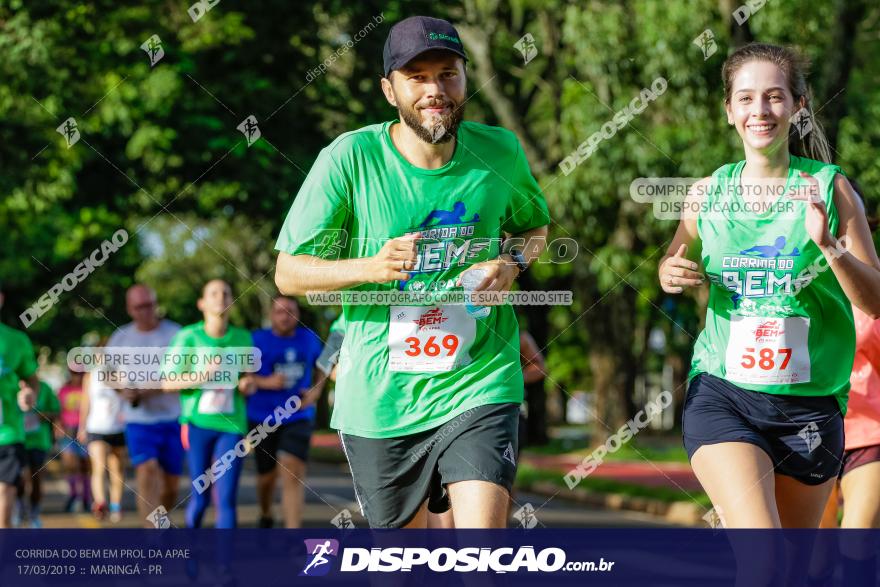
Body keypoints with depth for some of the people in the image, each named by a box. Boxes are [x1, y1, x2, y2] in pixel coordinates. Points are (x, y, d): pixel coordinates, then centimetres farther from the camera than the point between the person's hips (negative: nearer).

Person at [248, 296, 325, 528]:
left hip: (298, 418, 1)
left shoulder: (309, 339, 5)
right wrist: (265, 382, -20)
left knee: (293, 474, -16)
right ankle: (265, 516, 43)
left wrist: (316, 390, 6)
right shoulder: (257, 340, -5)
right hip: (262, 418, 0)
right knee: (267, 475, 11)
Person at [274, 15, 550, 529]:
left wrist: (512, 264, -5)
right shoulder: (349, 158, -10)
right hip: (379, 395, 0)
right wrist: (370, 267, -25)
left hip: (479, 383, 0)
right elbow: (288, 273, -6)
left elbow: (535, 224, 18)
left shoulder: (500, 152, -2)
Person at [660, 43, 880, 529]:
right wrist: (670, 274, 0)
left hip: (809, 403, 1)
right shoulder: (709, 192, 4)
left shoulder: (828, 187, -1)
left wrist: (830, 246, -21)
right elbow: (674, 261, 23)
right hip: (722, 394, 0)